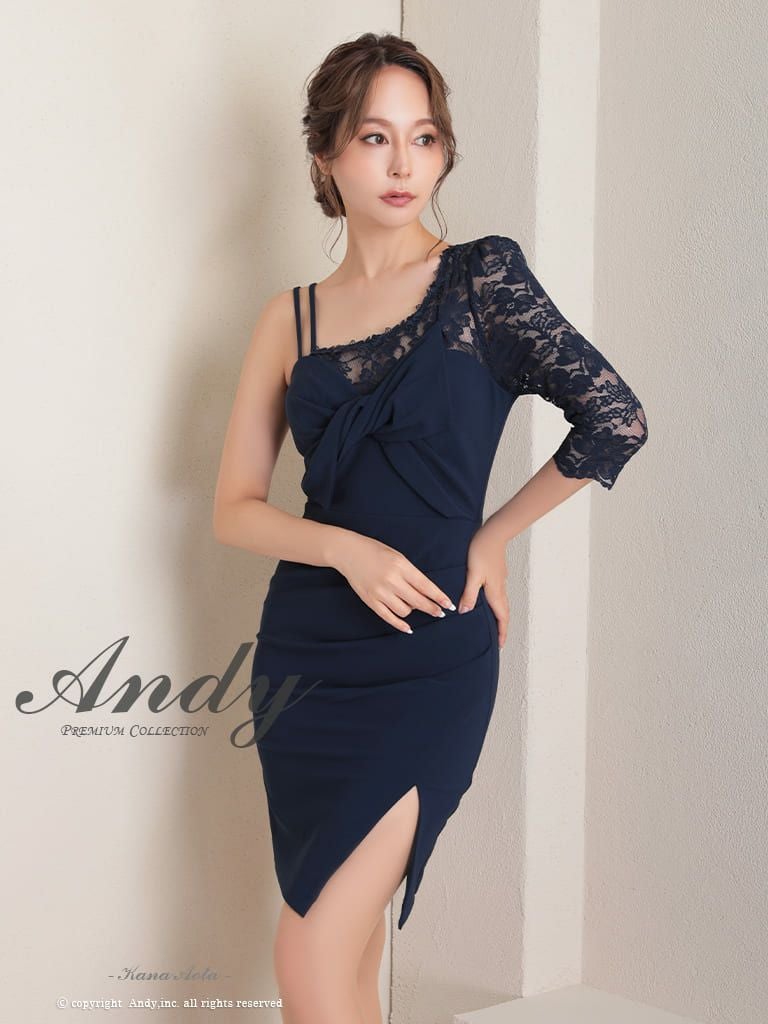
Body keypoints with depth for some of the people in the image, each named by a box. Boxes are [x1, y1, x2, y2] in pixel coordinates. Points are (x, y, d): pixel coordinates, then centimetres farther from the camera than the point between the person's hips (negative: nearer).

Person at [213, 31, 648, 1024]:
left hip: (429, 658, -4)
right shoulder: (291, 318, 7)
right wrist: (346, 548, -12)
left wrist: (491, 537, 0)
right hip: (304, 649, 4)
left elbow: (614, 420, -7)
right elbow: (234, 509, 5)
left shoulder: (482, 276, -2)